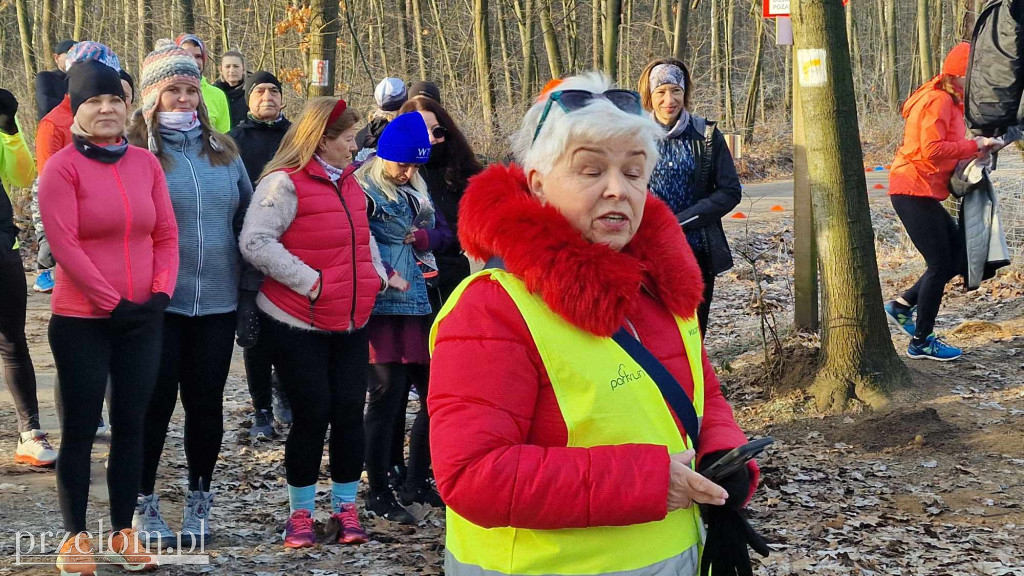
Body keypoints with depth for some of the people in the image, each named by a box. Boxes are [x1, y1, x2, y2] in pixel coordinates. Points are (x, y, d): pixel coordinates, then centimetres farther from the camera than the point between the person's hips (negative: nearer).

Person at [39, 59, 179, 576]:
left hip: (142, 319, 4)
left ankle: (123, 532, 20)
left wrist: (160, 292, -6)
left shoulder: (145, 163, 7)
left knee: (131, 426, 10)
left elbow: (166, 235, 7)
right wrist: (111, 301, -15)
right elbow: (63, 243, -14)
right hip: (82, 322, -4)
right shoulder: (62, 168, -8)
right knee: (80, 430, 4)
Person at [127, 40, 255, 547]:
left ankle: (199, 500, 24)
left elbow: (247, 218, 14)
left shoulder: (223, 151, 10)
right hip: (156, 302, -4)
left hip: (216, 301, 4)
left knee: (206, 402, 10)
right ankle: (143, 503, 18)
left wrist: (251, 283, 9)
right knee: (156, 402, 3)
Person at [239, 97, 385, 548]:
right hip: (298, 324, -6)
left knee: (350, 412, 5)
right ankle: (300, 513, 15)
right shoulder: (284, 183, -12)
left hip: (351, 323, 7)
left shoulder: (349, 183, 13)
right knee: (312, 414, -1)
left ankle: (345, 508, 19)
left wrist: (377, 274, 10)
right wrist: (309, 281, -21)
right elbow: (256, 242, -20)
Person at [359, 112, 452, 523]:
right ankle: (379, 494, 4)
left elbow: (445, 233, 17)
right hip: (382, 308, -7)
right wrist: (385, 275, -25)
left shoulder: (417, 191, 18)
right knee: (387, 394, -7)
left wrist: (426, 236, -4)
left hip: (419, 304, 8)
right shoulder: (363, 191, -5)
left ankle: (415, 483, 22)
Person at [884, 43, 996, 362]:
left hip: (924, 194, 10)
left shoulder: (949, 101, 18)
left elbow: (945, 148, 13)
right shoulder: (939, 100, -15)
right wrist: (974, 145, -17)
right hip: (914, 190, -10)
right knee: (940, 264, -5)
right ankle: (921, 342, 5)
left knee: (959, 253, 11)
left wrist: (976, 147, -1)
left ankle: (902, 306, 16)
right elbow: (932, 149, -24)